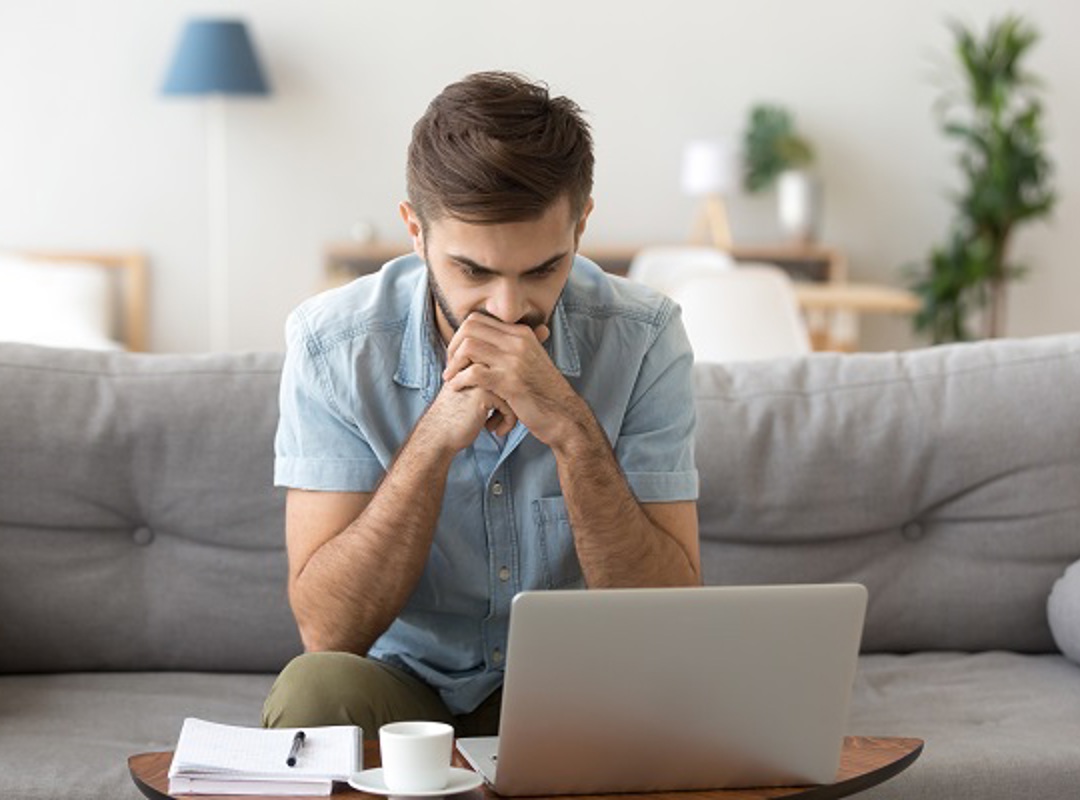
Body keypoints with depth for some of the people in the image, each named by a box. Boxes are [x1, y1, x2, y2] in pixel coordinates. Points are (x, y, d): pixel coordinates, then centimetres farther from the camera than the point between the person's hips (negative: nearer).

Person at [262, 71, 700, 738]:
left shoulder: (641, 338, -13)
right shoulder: (334, 344, -14)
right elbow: (328, 631, -19)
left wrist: (572, 430, -30)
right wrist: (436, 436, -31)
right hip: (403, 686, 0)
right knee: (315, 690, -33)